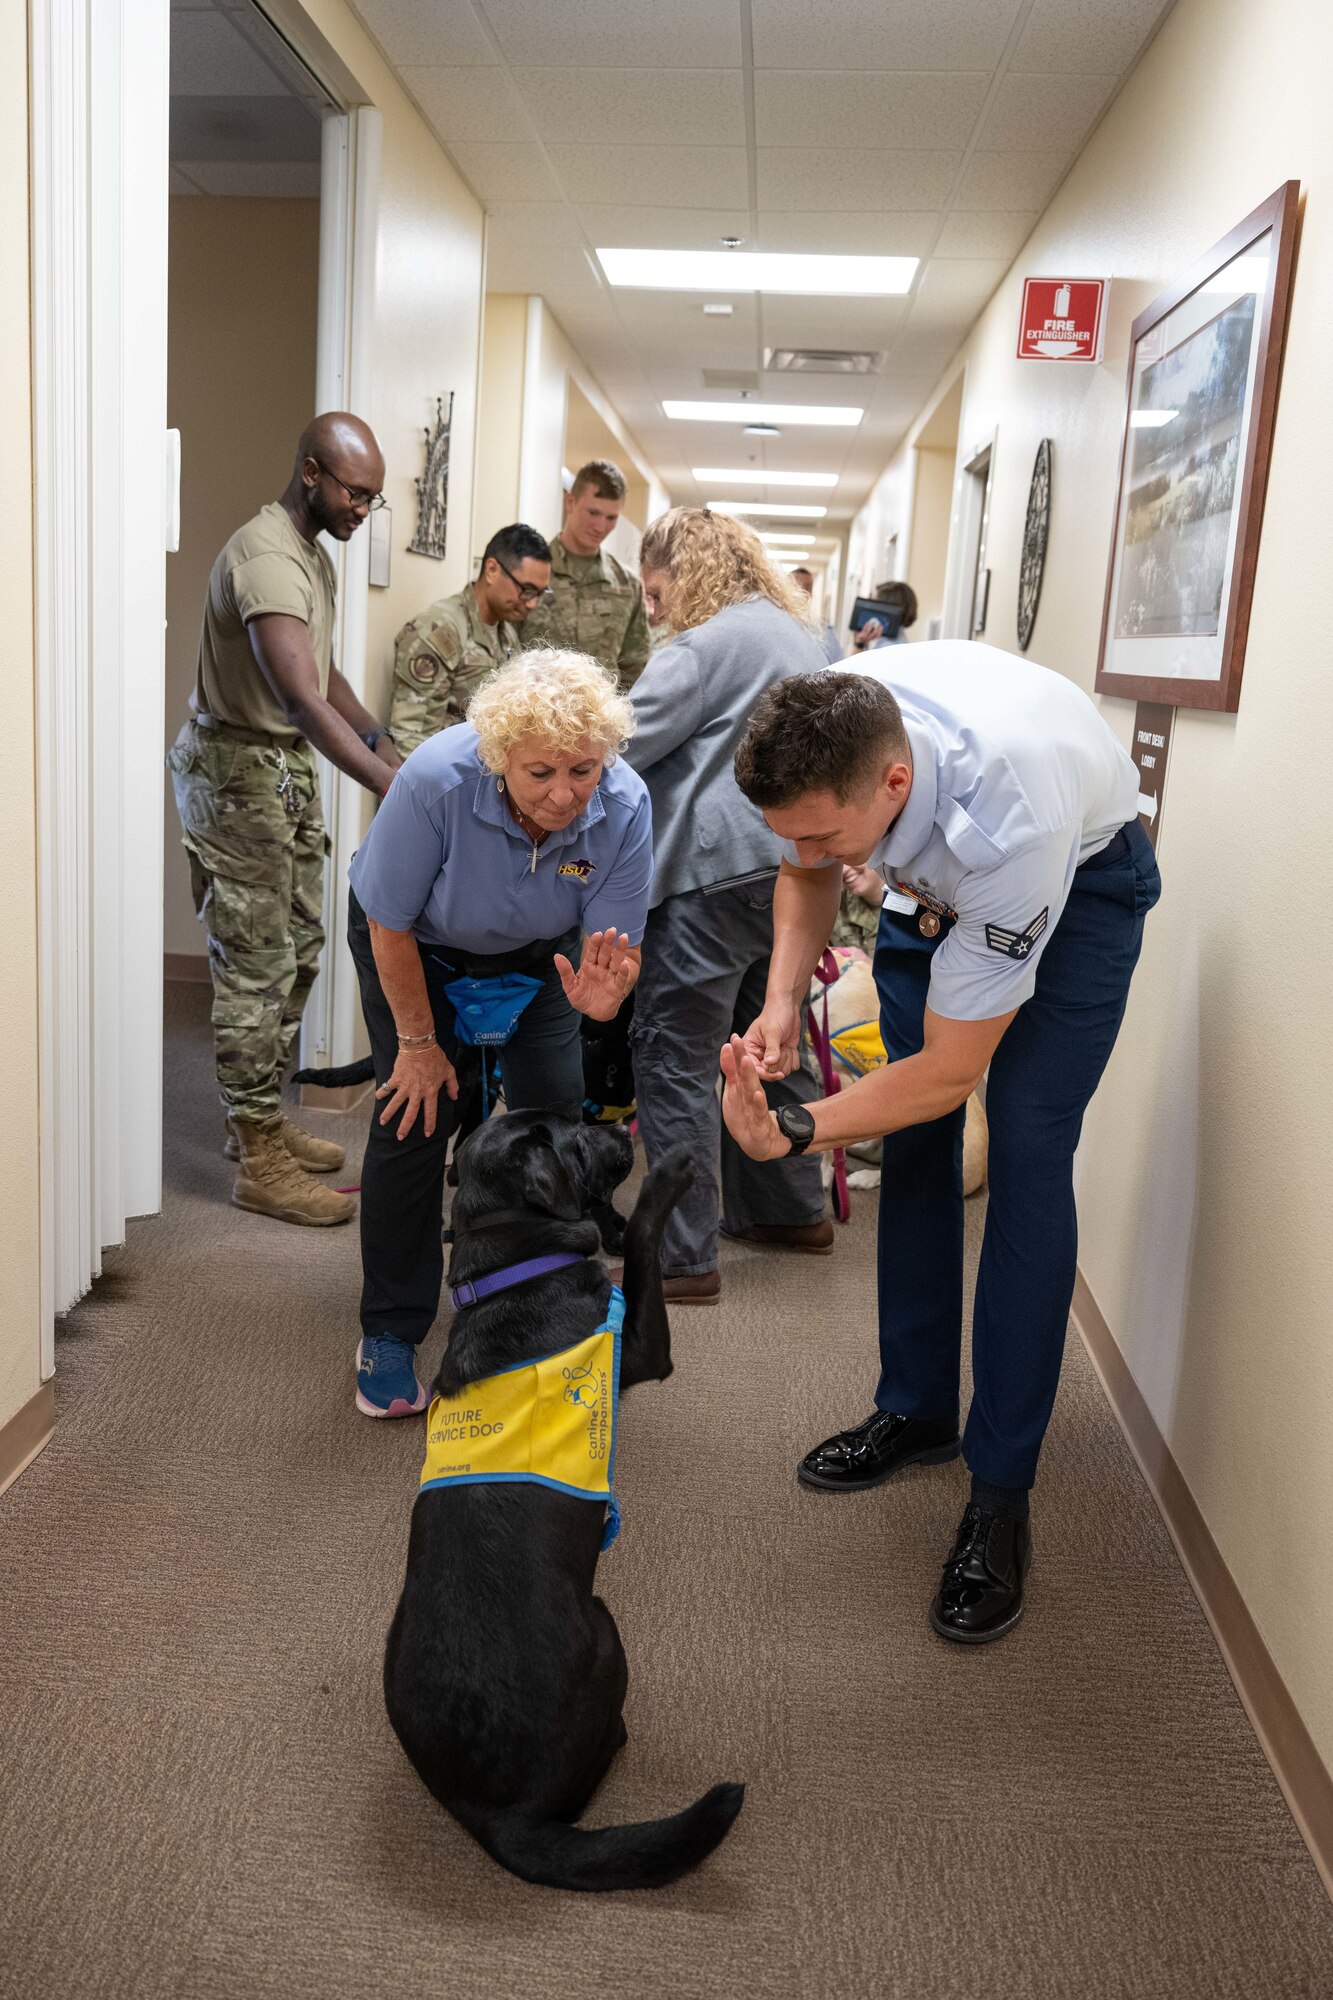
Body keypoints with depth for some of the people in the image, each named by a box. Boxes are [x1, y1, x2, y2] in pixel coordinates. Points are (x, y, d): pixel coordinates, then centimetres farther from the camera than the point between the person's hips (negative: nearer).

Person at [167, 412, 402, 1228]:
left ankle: (265, 1120, 28)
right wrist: (392, 786, -37)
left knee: (296, 950, 15)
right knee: (255, 966, -6)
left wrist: (382, 740, 2)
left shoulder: (313, 554, 12)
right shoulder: (265, 557, -21)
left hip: (289, 769, 10)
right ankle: (259, 1162, 2)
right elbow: (303, 699, -32)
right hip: (238, 771, -10)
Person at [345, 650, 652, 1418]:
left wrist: (602, 995, -48)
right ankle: (390, 1334, 4)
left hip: (537, 949, 3)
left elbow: (614, 945, -24)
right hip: (418, 944, -2)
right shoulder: (436, 780, -38)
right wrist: (418, 1041, -15)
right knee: (418, 1114, -11)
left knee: (555, 1110, -4)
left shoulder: (624, 805, -31)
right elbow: (390, 925, -24)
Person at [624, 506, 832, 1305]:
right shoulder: (802, 639, 20)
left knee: (675, 1055, -4)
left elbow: (620, 746, -12)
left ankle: (683, 1256, -2)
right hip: (795, 869, 10)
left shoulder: (711, 644, -10)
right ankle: (794, 1208, 31)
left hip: (719, 872, -10)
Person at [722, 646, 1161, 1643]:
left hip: (1080, 878, -5)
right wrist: (783, 1002, -20)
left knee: (1027, 1152, -16)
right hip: (930, 881, 6)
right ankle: (917, 1411, 21)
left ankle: (1001, 1497, -7)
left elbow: (950, 1070, -33)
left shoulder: (1008, 820, -45)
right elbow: (807, 876, -4)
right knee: (915, 1141, 4)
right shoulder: (824, 743, -29)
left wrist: (795, 1133, -37)